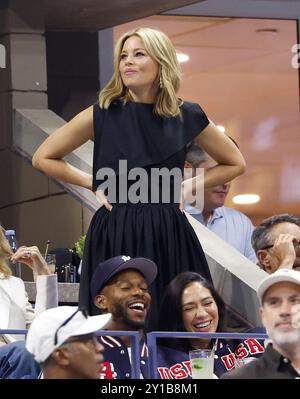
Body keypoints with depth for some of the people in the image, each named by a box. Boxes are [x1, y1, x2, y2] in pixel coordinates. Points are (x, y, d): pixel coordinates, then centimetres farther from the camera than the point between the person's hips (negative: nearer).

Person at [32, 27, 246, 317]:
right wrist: (93, 184, 4)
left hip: (170, 238, 1)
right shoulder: (102, 114, 1)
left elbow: (235, 164, 18)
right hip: (114, 237, -1)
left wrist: (189, 187, 7)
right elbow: (43, 158, 9)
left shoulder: (187, 117, 4)